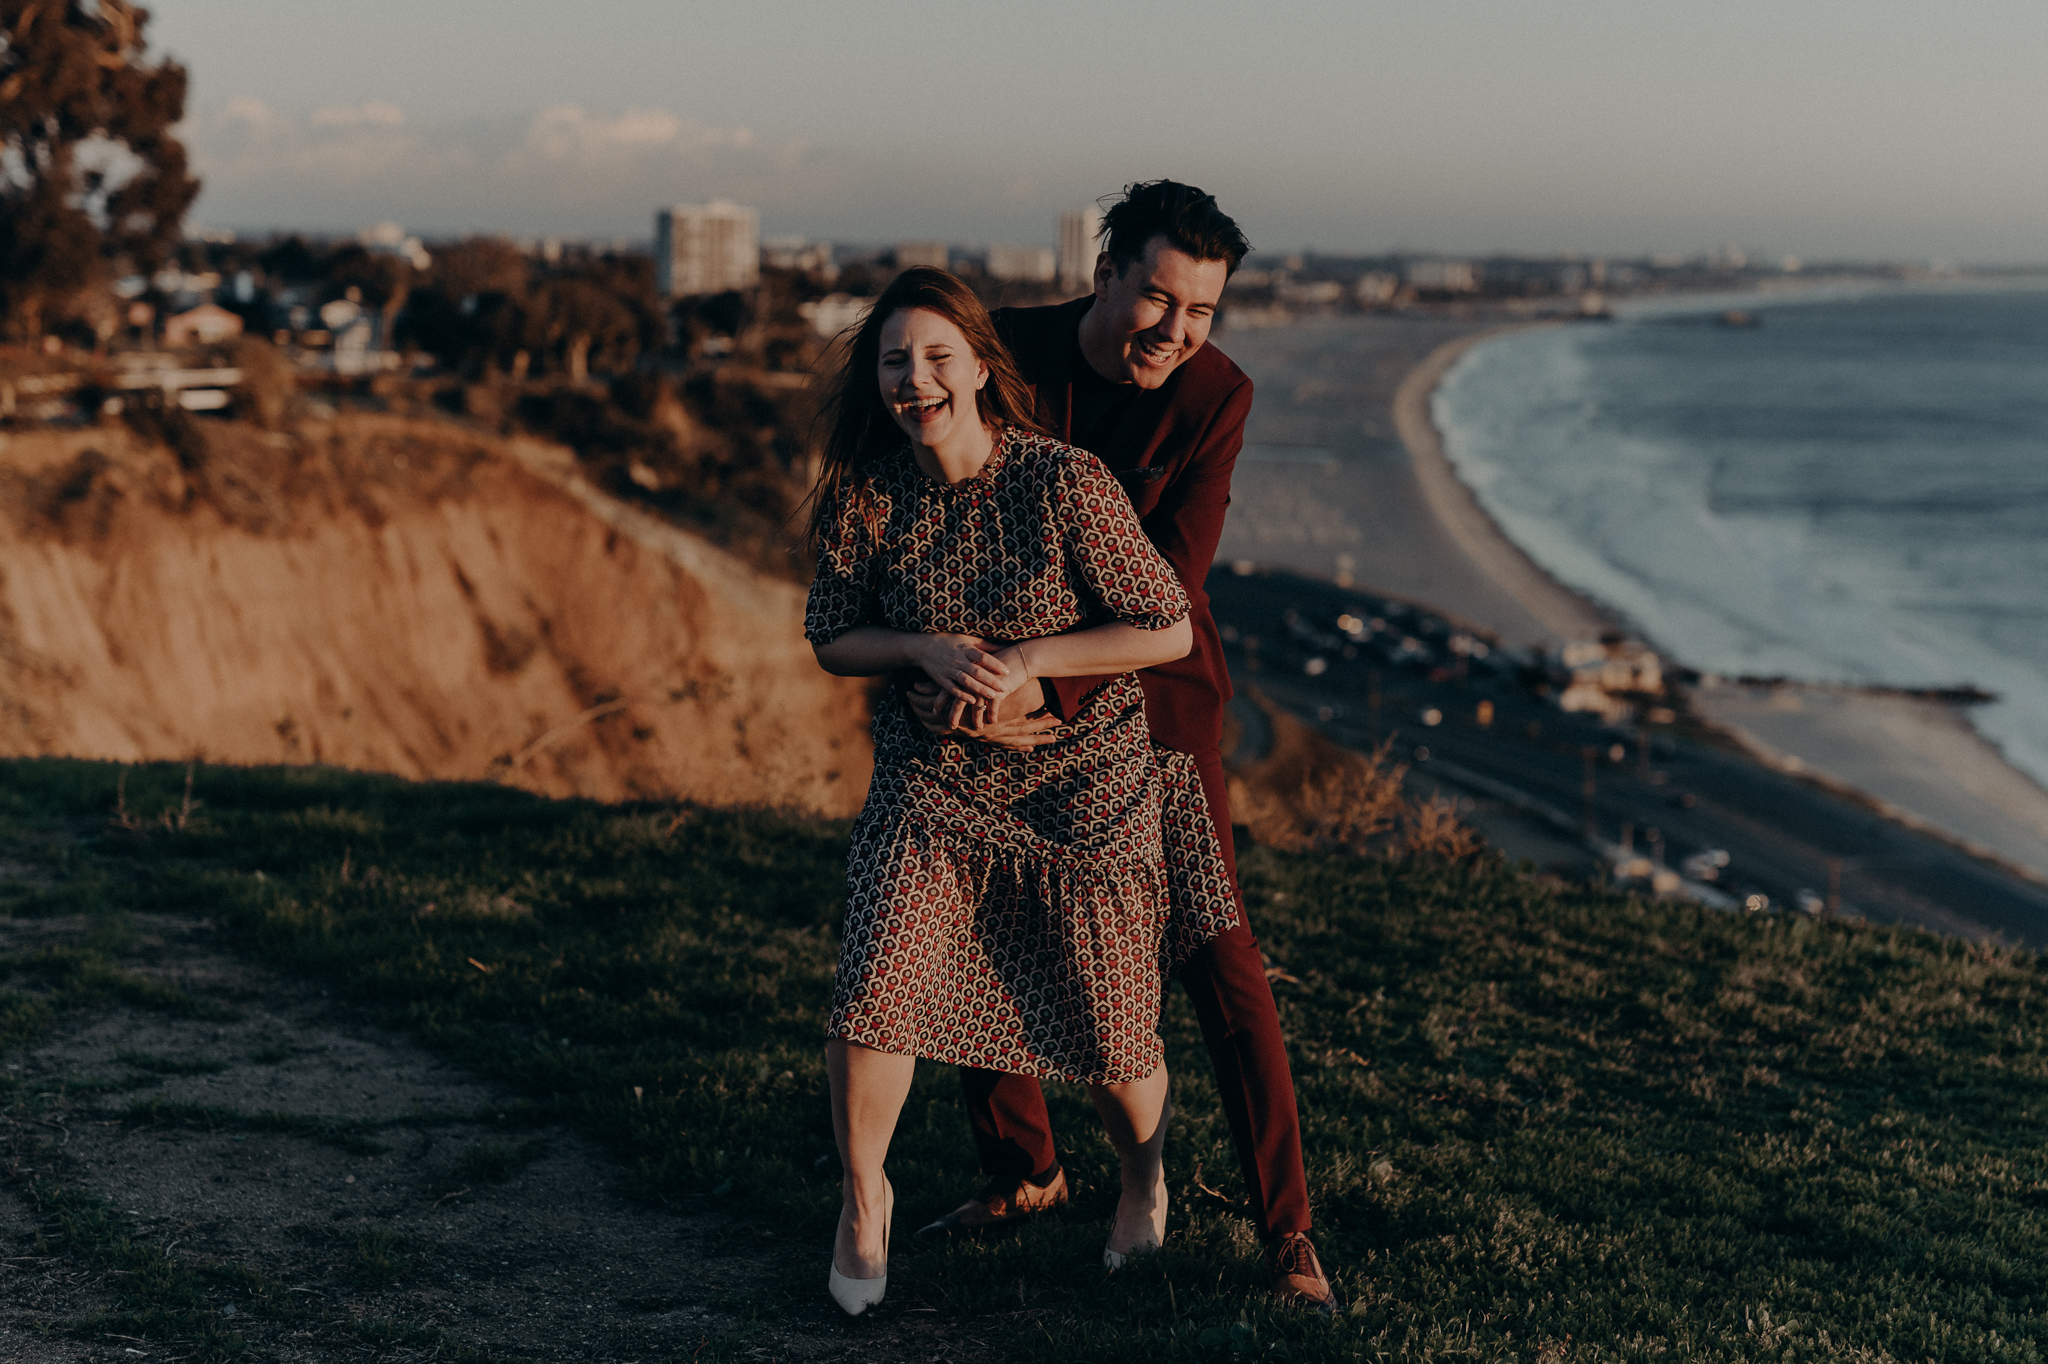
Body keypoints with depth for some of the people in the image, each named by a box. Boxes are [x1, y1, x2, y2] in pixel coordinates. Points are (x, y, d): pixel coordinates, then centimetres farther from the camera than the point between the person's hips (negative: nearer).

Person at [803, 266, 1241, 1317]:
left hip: (1085, 781, -2)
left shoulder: (1063, 483, -18)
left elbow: (1169, 631, -13)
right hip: (932, 782, 2)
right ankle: (862, 1198, 12)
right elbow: (833, 640, 4)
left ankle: (1145, 1174, 43)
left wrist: (1030, 660, -21)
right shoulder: (868, 494, -7)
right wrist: (928, 649, -16)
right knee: (873, 990, -16)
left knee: (1113, 1043, 7)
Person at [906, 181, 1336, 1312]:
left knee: (1213, 944, -6)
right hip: (1018, 680, 2)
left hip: (1150, 683, -2)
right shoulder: (1008, 352, -14)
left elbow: (1168, 579, -22)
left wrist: (1052, 689, -34)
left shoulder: (1215, 393, -15)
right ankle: (1021, 1170, 28)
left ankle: (1286, 1227, 2)